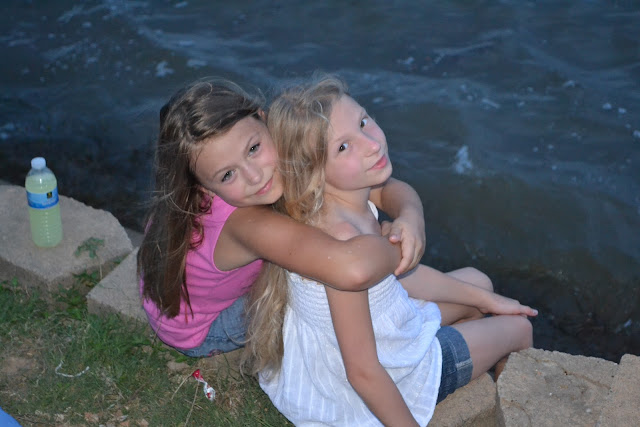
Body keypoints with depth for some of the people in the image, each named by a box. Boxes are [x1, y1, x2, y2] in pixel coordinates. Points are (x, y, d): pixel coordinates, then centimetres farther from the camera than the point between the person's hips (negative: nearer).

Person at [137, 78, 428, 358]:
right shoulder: (249, 223, -45)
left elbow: (387, 189, -22)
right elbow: (353, 270, -61)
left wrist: (411, 217, -43)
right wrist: (398, 250, -43)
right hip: (198, 330, -6)